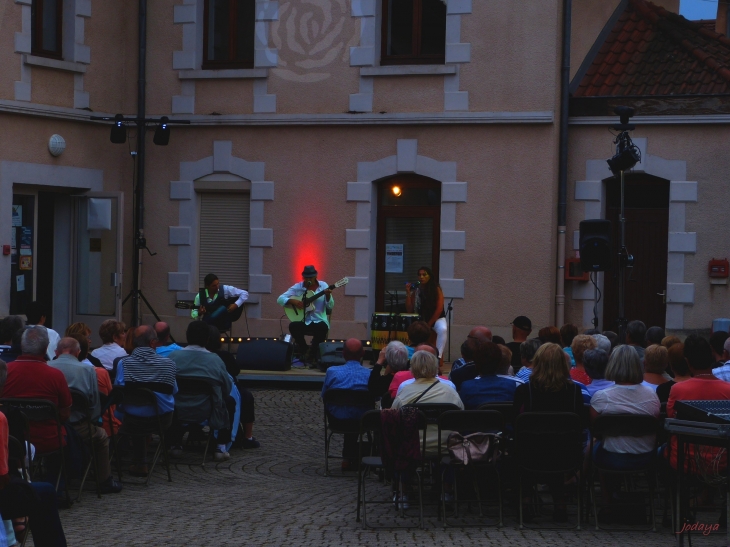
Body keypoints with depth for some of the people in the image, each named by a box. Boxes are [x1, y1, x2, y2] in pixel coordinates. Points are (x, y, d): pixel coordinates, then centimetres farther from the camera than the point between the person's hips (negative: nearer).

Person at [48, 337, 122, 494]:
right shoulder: (87, 370, -5)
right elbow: (95, 403, -3)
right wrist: (91, 421, 16)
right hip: (77, 428, -3)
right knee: (101, 437, 27)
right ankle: (104, 481, 32)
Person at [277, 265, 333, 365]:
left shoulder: (323, 286, 4)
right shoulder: (297, 287, 3)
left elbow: (330, 307, -1)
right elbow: (280, 299, -1)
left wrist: (328, 295, -20)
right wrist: (293, 301, -18)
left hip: (319, 320, -1)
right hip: (303, 321, 1)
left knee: (323, 327, -35)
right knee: (293, 326, -31)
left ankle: (313, 355, -12)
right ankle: (306, 351, -7)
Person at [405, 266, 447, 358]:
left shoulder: (437, 290, -6)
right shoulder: (416, 291, 2)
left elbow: (439, 309, -10)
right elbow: (409, 310, -1)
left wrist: (429, 324, -12)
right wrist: (408, 293, -11)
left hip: (436, 319, -3)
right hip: (420, 320, 3)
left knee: (442, 329, -34)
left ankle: (438, 356, -35)